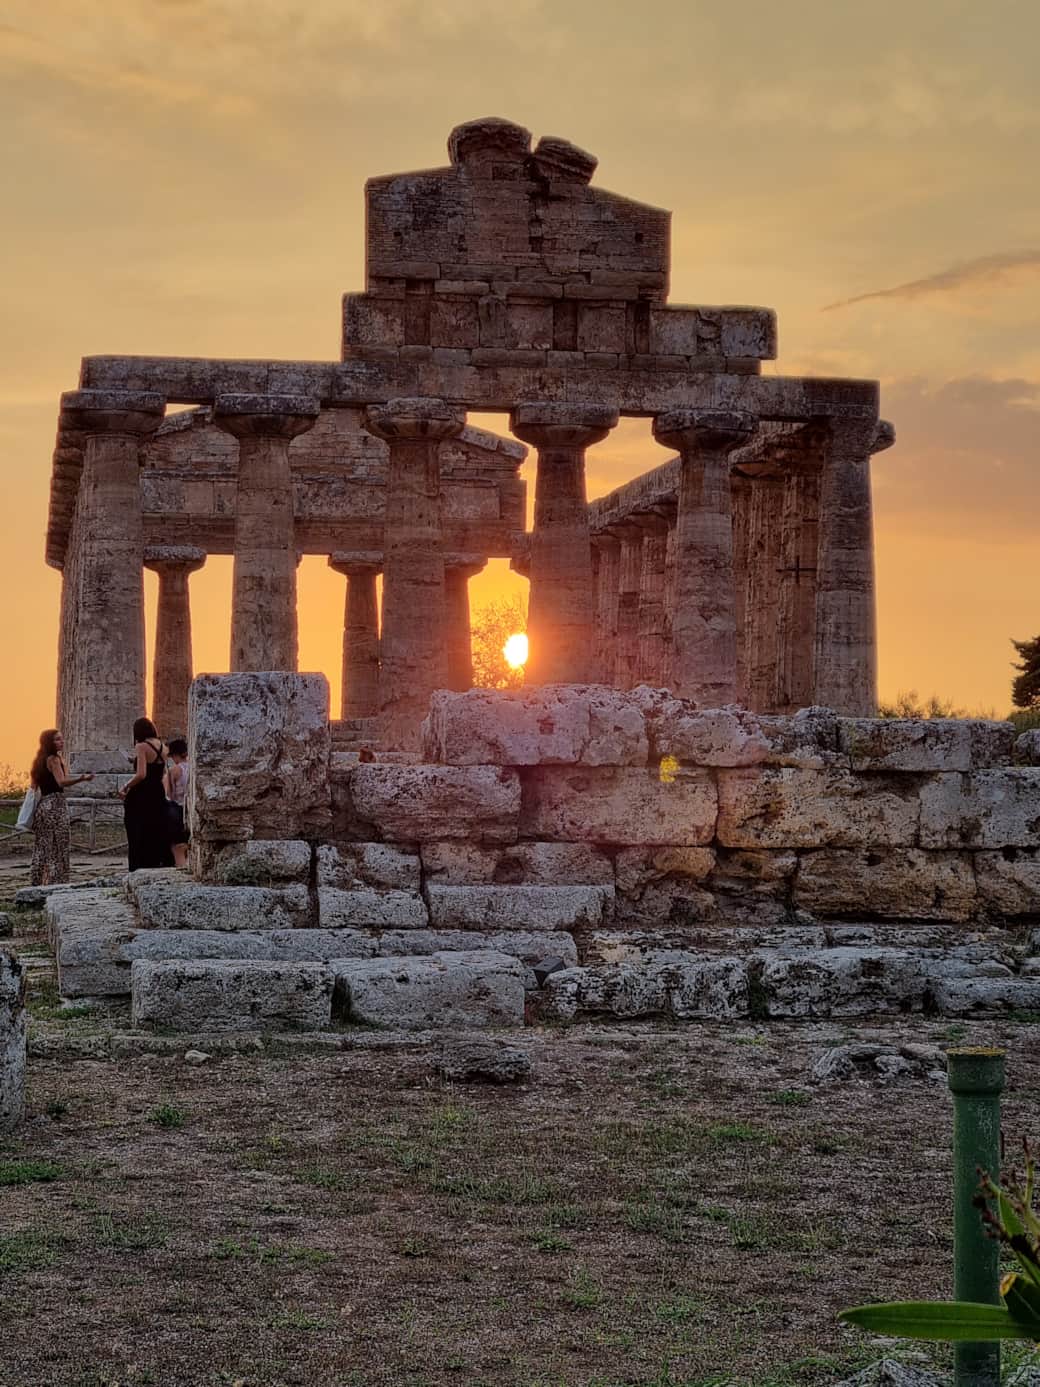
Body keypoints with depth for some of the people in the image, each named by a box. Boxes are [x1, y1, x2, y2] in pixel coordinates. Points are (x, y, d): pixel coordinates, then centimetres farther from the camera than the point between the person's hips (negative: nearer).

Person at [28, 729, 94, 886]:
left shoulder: (41, 760, 16)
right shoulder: (54, 759, -9)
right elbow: (62, 782, -24)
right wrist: (82, 779, -36)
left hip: (42, 804, 9)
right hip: (55, 804, -9)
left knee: (42, 848, 11)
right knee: (57, 848, -7)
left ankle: (38, 883, 14)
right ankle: (55, 883, -9)